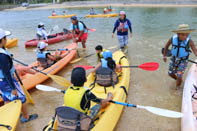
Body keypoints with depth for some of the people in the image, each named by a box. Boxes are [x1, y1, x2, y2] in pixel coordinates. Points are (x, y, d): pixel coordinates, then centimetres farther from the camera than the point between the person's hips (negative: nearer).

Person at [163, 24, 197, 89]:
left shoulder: (189, 41, -25)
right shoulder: (173, 39, -19)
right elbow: (167, 46, 1)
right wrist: (164, 56, 6)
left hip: (183, 61, -3)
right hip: (174, 59, 3)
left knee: (179, 76, -6)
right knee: (170, 73, 14)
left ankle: (177, 88, 22)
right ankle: (179, 80, 46)